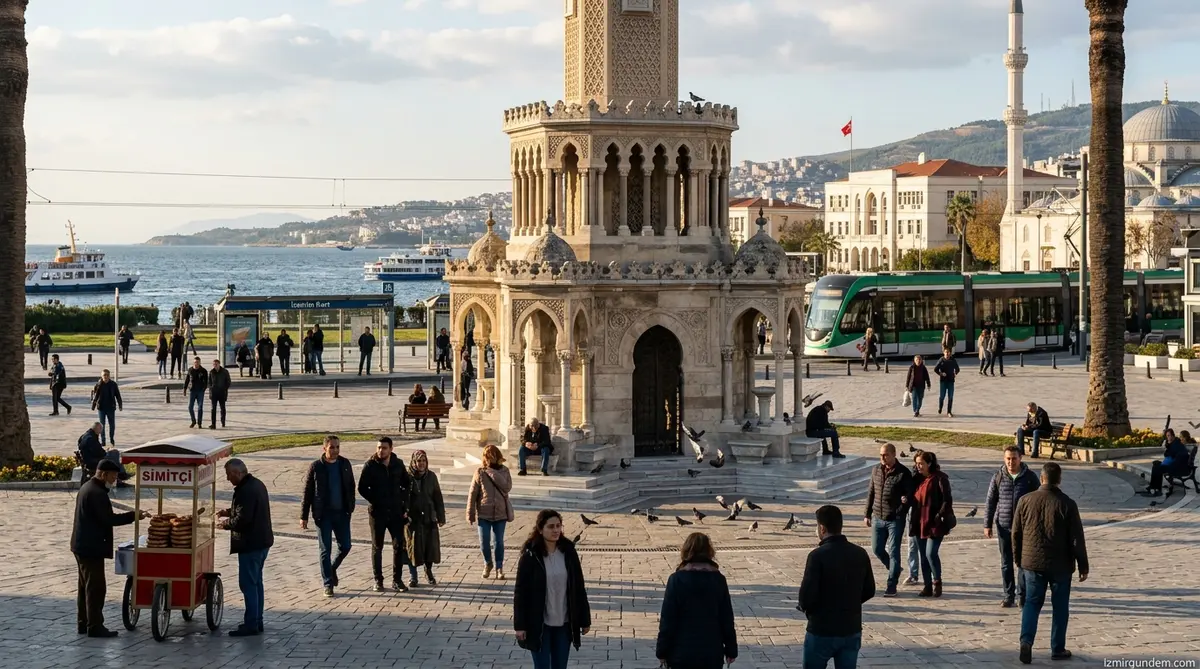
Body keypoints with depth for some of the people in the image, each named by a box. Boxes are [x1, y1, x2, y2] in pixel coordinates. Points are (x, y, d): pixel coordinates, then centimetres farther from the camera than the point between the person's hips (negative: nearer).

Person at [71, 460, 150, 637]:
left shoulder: (87, 488, 14)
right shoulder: (97, 493, -20)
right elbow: (109, 519, -23)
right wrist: (135, 516, -21)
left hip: (82, 546, 11)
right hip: (91, 548, -11)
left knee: (86, 586, 16)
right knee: (96, 587, -7)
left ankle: (83, 623, 22)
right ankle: (94, 627, -5)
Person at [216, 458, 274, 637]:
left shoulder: (246, 491, -22)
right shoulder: (256, 484, 11)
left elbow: (242, 520, -26)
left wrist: (226, 523, -9)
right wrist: (229, 511, 15)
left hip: (251, 544, -11)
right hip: (262, 541, 11)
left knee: (248, 584, -5)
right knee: (256, 582, 17)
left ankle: (251, 625, -4)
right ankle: (256, 621, 24)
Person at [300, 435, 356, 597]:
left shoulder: (344, 464, 2)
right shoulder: (316, 467, -7)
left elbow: (350, 487, 11)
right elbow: (307, 492, -3)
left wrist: (350, 507, 4)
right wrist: (304, 516, -5)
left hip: (341, 513, 3)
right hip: (323, 514, -3)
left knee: (345, 546, 4)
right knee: (325, 550, 2)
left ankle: (333, 568, 33)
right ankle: (328, 584, 11)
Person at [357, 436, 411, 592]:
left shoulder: (398, 464, 3)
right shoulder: (370, 466, -7)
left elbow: (406, 484, 14)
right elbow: (362, 488, -5)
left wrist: (402, 500, 3)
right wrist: (375, 501, -9)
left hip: (396, 512, 2)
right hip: (377, 512, -2)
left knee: (399, 546, 1)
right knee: (377, 547, 6)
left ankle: (397, 580, 8)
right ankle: (378, 580, 13)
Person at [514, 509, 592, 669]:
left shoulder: (568, 552, -2)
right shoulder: (530, 556, -12)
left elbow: (579, 588, 4)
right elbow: (520, 592, -9)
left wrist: (585, 619, 5)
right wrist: (520, 625, -11)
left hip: (564, 623, 3)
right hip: (539, 623, -3)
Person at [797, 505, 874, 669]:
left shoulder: (818, 555, -16)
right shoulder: (860, 554, 1)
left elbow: (807, 595, -19)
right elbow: (869, 591, 9)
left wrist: (803, 606, 3)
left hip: (822, 631, -4)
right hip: (852, 630, 4)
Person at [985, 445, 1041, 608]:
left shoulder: (1030, 477, -1)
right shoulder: (998, 477, 3)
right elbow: (991, 502, 6)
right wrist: (987, 524, 2)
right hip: (1004, 526, 2)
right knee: (1006, 563, 7)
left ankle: (1022, 595, 10)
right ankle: (1009, 595, 14)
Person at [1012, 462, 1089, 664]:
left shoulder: (1026, 501, -3)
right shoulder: (1067, 504, -11)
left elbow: (1016, 533, 5)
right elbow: (1077, 539, -8)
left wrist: (1019, 559, 19)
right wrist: (1083, 566, 1)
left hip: (1033, 562, 2)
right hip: (1060, 565, -2)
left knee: (1032, 603, 9)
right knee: (1060, 606, 11)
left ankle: (1026, 640, -12)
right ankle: (1057, 649, 15)